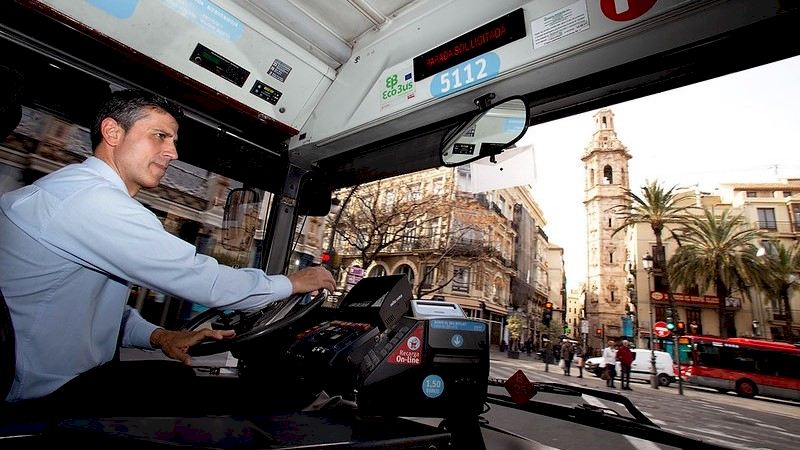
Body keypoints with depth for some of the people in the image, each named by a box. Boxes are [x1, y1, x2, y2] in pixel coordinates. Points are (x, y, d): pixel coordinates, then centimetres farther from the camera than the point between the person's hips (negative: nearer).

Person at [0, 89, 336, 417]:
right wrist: (290, 283, -12)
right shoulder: (91, 198, -23)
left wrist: (156, 336, -3)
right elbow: (198, 279, -24)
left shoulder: (86, 193, 10)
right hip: (46, 394, -9)